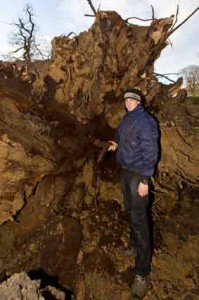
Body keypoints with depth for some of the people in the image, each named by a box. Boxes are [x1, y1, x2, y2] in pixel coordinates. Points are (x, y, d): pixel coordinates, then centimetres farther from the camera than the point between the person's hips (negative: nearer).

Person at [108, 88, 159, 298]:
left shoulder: (145, 121, -15)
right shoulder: (126, 119, 11)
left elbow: (150, 151, -18)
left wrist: (145, 180, -21)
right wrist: (116, 144, 6)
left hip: (138, 174, -8)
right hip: (126, 171, 9)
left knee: (139, 219, -8)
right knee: (130, 211, 20)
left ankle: (142, 273, 0)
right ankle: (135, 246, 41)